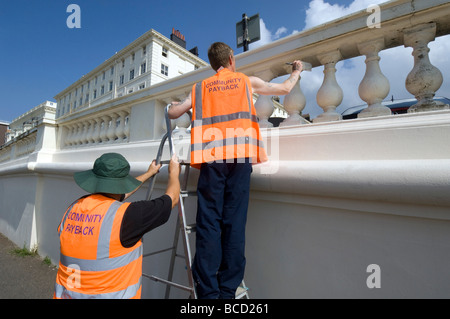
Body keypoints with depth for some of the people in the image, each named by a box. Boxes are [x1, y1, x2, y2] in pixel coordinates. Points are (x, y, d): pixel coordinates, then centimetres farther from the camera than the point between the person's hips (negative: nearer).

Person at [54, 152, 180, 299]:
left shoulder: (74, 207, -4)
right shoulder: (124, 214, -24)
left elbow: (115, 194, 13)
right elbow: (172, 198, -11)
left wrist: (149, 174, 23)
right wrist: (174, 172, 8)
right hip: (107, 294, -6)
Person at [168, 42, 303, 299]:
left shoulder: (200, 88, 20)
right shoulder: (247, 81, 20)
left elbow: (173, 113, 17)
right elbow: (285, 88, 30)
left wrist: (175, 105, 42)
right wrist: (297, 72, 51)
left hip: (211, 158, 1)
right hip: (240, 156, 0)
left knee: (208, 223, 1)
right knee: (234, 223, 1)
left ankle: (208, 291, 5)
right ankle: (227, 291, 8)